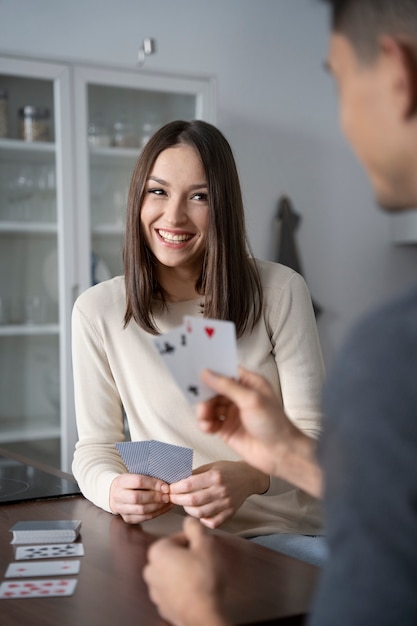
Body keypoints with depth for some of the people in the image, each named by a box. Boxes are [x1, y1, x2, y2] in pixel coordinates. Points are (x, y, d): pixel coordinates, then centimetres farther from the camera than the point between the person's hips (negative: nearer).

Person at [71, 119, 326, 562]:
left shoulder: (280, 292, -4)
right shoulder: (98, 311, -1)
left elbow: (310, 434, -5)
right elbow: (96, 446, 3)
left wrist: (251, 476, -27)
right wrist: (113, 488, -22)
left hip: (283, 530, -1)